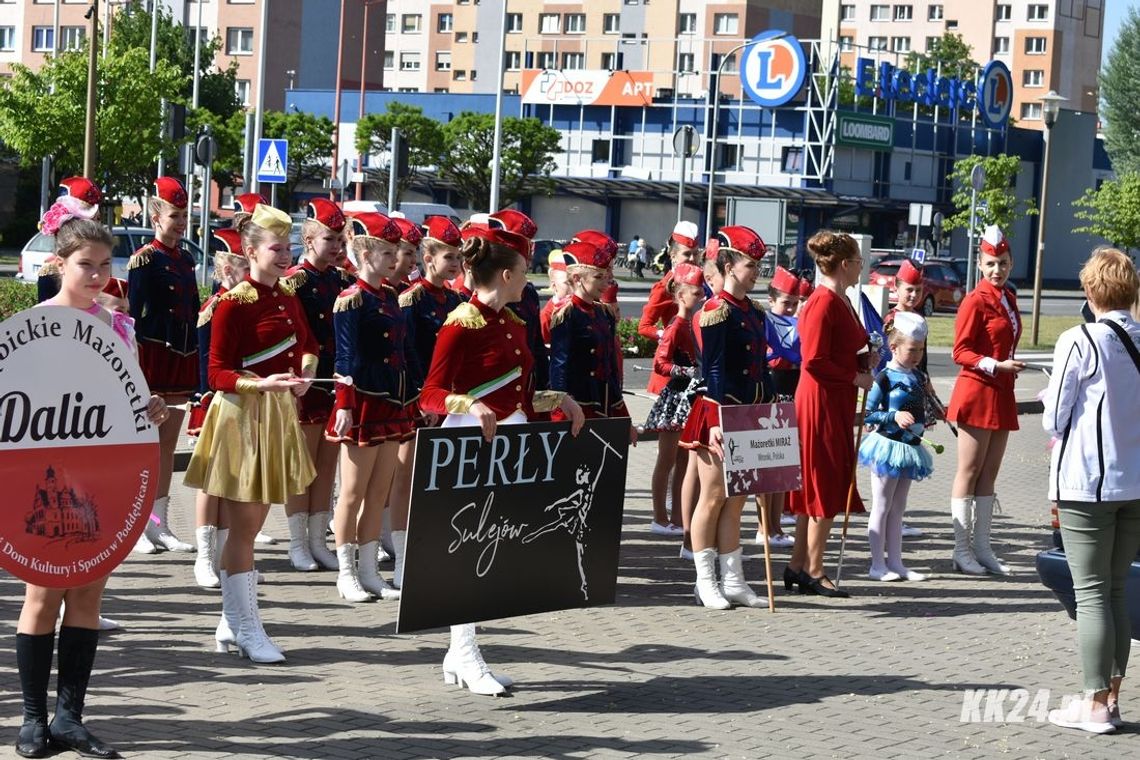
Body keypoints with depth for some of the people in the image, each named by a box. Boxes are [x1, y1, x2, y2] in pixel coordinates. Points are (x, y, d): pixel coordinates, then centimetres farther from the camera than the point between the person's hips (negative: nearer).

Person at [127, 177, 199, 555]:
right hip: (153, 354, -7)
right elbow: (135, 311, -12)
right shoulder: (146, 259, -8)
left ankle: (158, 524, 15)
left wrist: (196, 361, 15)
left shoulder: (186, 260, 14)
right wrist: (135, 362, -18)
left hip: (182, 355, 7)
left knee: (169, 442, 10)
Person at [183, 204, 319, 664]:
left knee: (251, 525, 13)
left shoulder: (287, 298, 9)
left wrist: (306, 371, 2)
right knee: (243, 528, -2)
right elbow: (218, 374, -14)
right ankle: (248, 633, 4)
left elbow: (308, 343, 24)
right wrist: (263, 384, -30)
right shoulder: (233, 302, -13)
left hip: (279, 414, 8)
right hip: (241, 416, -8)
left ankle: (233, 622, 21)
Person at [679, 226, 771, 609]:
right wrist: (719, 421, -21)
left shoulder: (755, 313, 13)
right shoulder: (717, 311, -12)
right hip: (720, 415, -8)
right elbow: (714, 370, -17)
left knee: (736, 499, 11)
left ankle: (733, 581, 16)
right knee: (713, 497, -1)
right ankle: (706, 582, 6)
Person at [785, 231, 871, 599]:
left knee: (817, 486, 13)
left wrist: (866, 357, 6)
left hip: (837, 402, 10)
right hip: (822, 400, -10)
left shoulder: (841, 301, 14)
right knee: (826, 486, -4)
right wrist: (855, 377, -14)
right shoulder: (823, 303, -17)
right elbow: (814, 361, -21)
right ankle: (813, 571, 3)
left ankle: (799, 565, 20)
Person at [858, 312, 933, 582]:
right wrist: (894, 416, -23)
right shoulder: (884, 378, -13)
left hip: (910, 447, 7)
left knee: (897, 508, 12)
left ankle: (895, 562, 16)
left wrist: (923, 421, 7)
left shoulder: (919, 377, 8)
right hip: (888, 446, -7)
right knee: (881, 507, 0)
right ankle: (878, 564, 4)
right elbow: (866, 414, -16)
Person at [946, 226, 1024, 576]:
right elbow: (961, 353, -13)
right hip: (977, 392, -8)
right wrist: (997, 365, -22)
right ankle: (962, 551, 1)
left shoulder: (1008, 298, 13)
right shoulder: (975, 301, -11)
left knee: (989, 472, 10)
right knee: (970, 471, -3)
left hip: (1001, 394, 8)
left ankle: (981, 548, 14)